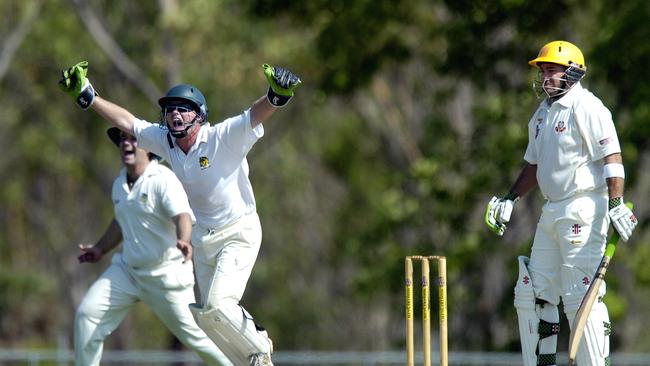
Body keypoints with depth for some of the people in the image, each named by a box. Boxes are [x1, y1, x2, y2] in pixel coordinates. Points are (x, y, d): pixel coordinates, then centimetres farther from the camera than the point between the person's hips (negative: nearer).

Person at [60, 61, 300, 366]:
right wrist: (87, 97, -4)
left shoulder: (224, 137, -23)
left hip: (239, 233, -7)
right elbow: (127, 121, 2)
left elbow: (256, 114, -38)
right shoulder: (164, 140, -5)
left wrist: (276, 95, -59)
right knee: (208, 316, 8)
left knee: (217, 305, -20)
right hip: (202, 237, 7)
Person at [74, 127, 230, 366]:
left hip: (166, 273, -7)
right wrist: (100, 249, 35)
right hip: (127, 270, 7)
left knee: (193, 335, -3)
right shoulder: (119, 184, 7)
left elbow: (182, 216, -33)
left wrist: (183, 241, -53)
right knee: (86, 313, -6)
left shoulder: (163, 180, -16)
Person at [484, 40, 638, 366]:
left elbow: (611, 158, -17)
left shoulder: (586, 107, -10)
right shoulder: (542, 113, 18)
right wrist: (510, 199, 20)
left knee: (580, 295, -13)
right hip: (552, 213, 9)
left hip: (584, 212, -9)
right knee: (532, 291, 9)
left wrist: (616, 204, -24)